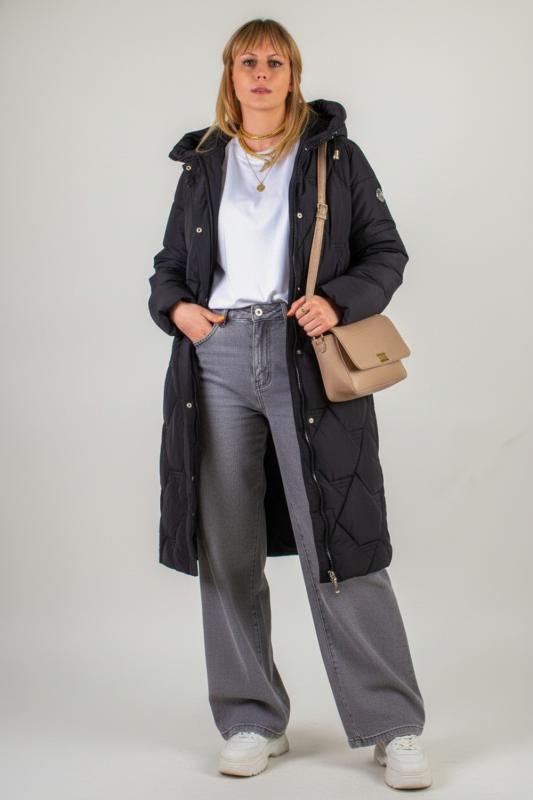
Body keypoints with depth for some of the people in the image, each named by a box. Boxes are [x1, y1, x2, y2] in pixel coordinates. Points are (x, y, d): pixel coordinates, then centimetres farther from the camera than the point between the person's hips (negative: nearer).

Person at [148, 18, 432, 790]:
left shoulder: (337, 157, 8)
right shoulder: (202, 163, 16)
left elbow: (386, 253, 6)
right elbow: (170, 262, 21)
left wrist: (338, 301, -12)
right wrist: (175, 306, 0)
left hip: (308, 359, -3)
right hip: (218, 360, 3)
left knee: (337, 543, -5)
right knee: (227, 547, 5)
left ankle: (393, 727, 6)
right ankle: (252, 720, 19)